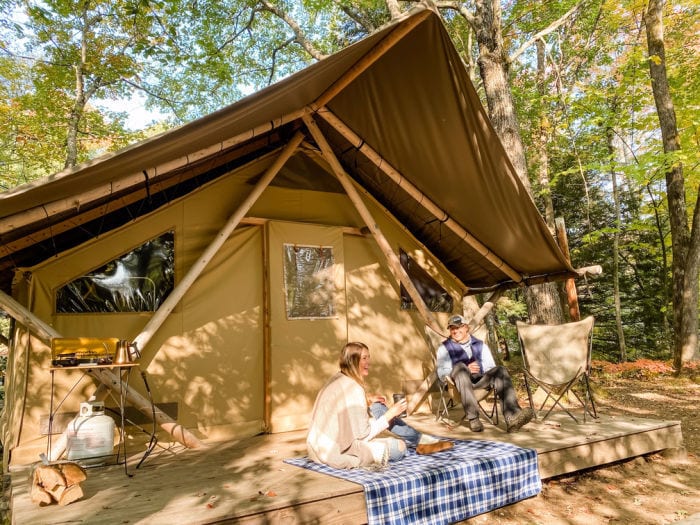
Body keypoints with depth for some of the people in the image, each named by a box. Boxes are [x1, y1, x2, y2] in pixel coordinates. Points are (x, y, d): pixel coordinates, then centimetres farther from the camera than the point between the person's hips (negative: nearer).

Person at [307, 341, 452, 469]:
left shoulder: (338, 379, 5)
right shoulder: (353, 388, -21)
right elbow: (364, 434, -18)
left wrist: (366, 400, 7)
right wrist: (390, 414, -11)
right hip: (336, 453, -9)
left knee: (378, 408, 10)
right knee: (399, 447, -9)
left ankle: (421, 440, 15)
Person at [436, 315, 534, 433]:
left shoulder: (480, 345, 22)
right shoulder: (444, 348, 13)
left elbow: (491, 367, 15)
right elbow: (441, 373, 1)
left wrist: (479, 367, -8)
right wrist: (466, 369, -11)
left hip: (480, 379, 3)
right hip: (460, 380, -3)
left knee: (500, 370, -25)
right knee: (460, 366, -36)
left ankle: (512, 418, -42)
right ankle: (473, 419, -40)